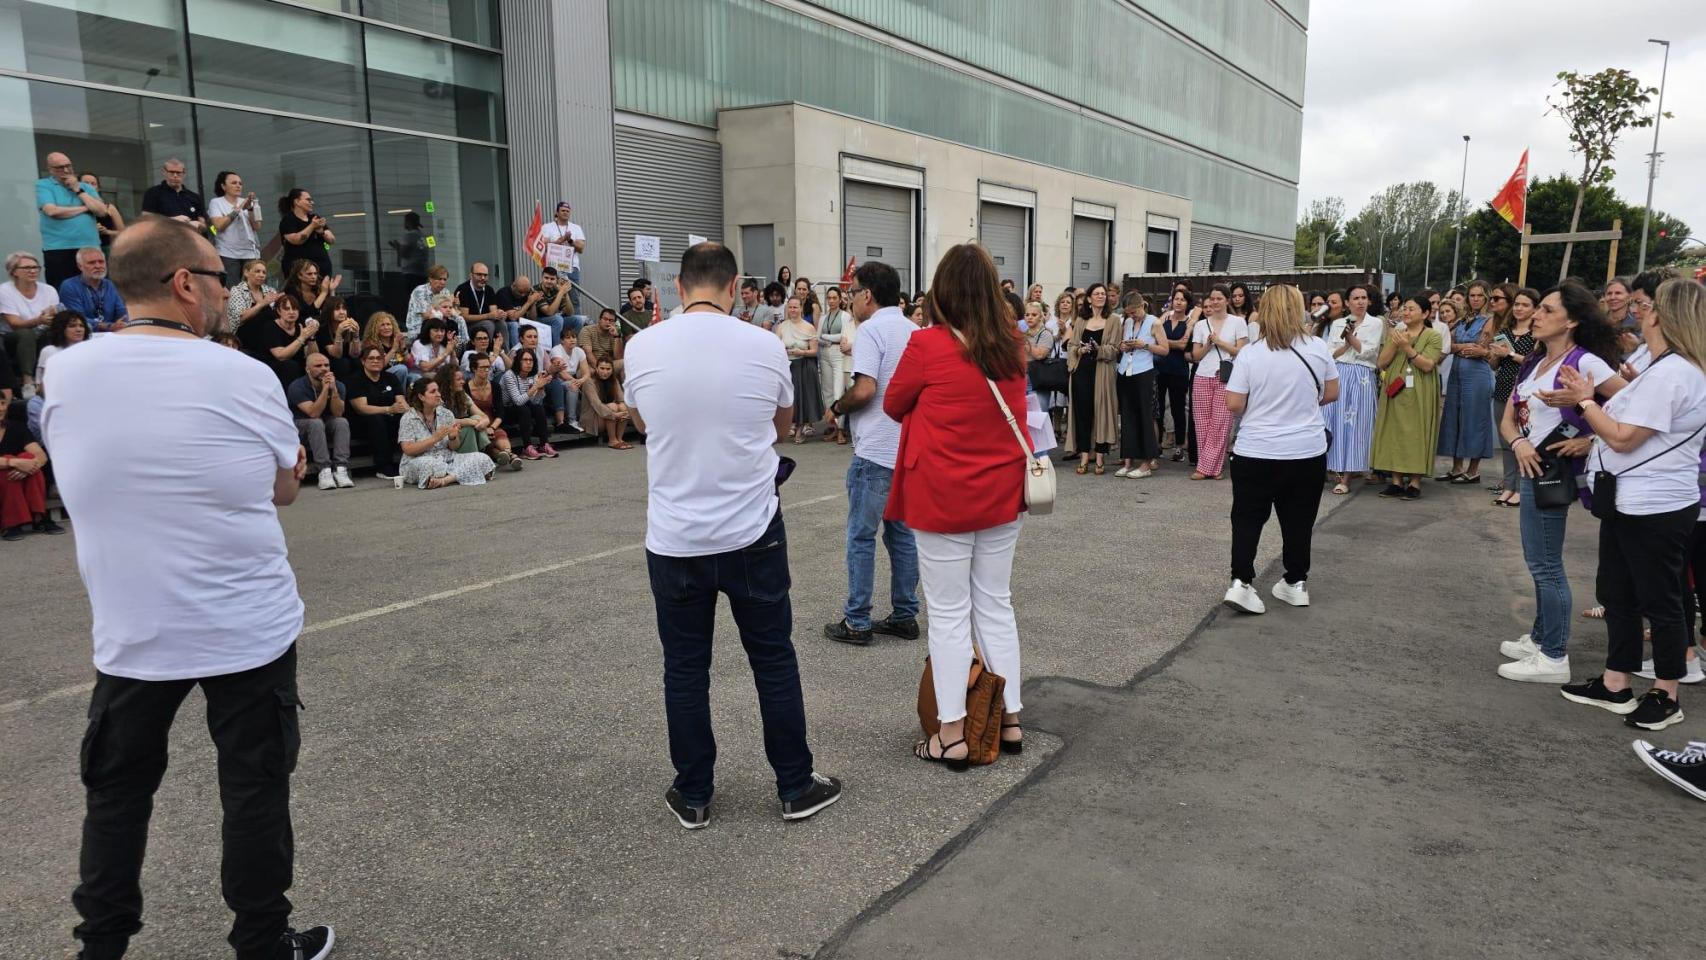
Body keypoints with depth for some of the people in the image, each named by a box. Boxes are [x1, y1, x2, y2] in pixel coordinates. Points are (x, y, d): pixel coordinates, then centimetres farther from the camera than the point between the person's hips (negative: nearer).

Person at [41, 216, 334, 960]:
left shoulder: (65, 375, -4)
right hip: (246, 629, -3)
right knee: (255, 792, 10)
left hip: (131, 633, 3)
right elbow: (285, 489, 0)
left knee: (116, 793, 18)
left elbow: (96, 480, 12)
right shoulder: (243, 377, -14)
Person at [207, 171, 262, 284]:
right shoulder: (216, 202, 6)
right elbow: (219, 225, -10)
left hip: (251, 253, 3)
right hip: (228, 254, -3)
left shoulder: (247, 202, 14)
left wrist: (250, 208, -8)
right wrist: (238, 209, -9)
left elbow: (257, 227, 5)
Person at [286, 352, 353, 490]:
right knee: (317, 423, -35)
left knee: (342, 422, -27)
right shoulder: (298, 386, -18)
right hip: (300, 428, -4)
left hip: (327, 428, 4)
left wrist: (333, 390, -30)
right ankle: (324, 471, -39)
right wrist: (325, 389, -33)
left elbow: (338, 413, -18)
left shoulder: (338, 385, -5)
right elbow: (314, 413, -29)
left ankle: (341, 469, -34)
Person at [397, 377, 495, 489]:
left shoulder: (446, 414, 7)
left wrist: (452, 437, -14)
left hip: (446, 458, 6)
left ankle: (444, 479, -29)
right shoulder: (408, 419, -5)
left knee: (482, 458, -17)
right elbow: (408, 450, -14)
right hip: (418, 462, -6)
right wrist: (434, 438, -21)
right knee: (429, 464, -42)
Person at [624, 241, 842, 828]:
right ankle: (795, 787, 23)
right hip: (753, 532, 0)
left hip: (673, 537, 1)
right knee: (774, 660, 12)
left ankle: (693, 796, 23)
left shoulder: (643, 348, -6)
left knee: (685, 669, 12)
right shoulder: (765, 347, -8)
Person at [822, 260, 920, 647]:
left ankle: (856, 622, 5)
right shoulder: (915, 331, 13)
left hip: (876, 451, -8)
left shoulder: (871, 329, -12)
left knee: (862, 536, 0)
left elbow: (864, 389, -21)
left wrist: (836, 408, -4)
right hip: (910, 447, 8)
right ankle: (905, 615, 18)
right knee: (902, 532, 13)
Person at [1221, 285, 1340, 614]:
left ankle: (1242, 582, -4)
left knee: (1248, 519, 8)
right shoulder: (1318, 347, -4)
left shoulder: (1250, 353, -10)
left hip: (1255, 452, -1)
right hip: (1307, 451, 2)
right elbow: (1331, 394, 6)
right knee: (1298, 522, 14)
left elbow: (1234, 404, -8)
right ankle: (1296, 583, 23)